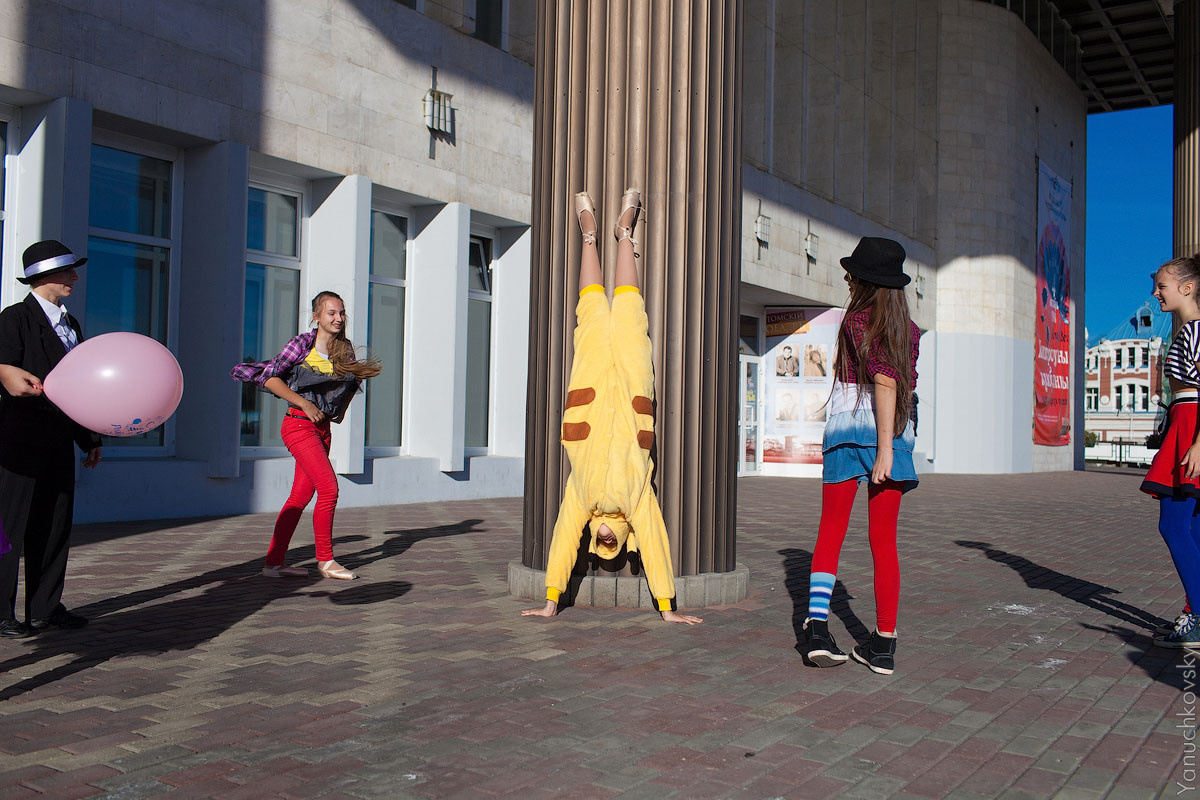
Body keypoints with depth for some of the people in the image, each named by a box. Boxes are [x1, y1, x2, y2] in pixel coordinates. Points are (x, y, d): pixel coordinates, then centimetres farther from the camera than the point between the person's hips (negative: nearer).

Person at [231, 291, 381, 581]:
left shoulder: (344, 351, 9)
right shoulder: (303, 343, -8)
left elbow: (354, 380, 26)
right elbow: (270, 377, -12)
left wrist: (340, 410, 13)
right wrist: (304, 404, -18)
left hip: (323, 429, 6)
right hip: (299, 426, -6)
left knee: (301, 497, 6)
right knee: (329, 488, -14)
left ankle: (273, 562, 14)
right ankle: (325, 560, -1)